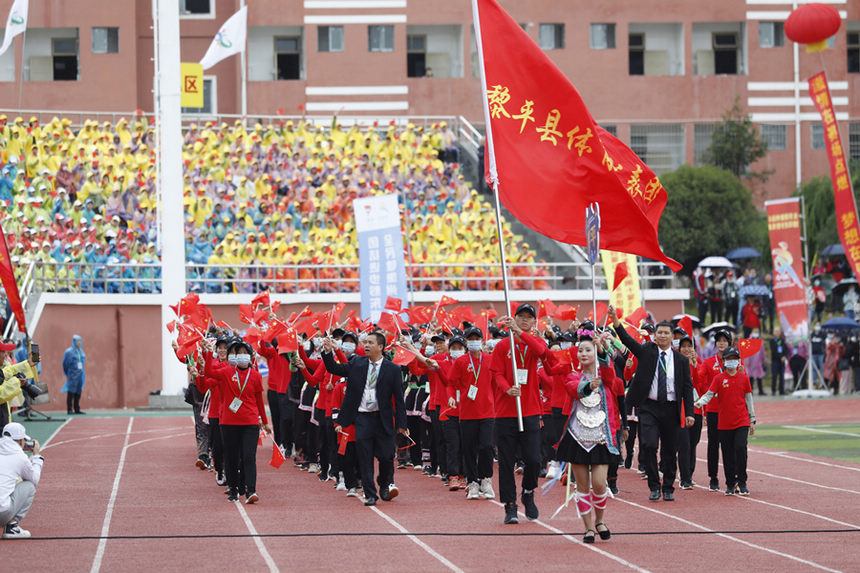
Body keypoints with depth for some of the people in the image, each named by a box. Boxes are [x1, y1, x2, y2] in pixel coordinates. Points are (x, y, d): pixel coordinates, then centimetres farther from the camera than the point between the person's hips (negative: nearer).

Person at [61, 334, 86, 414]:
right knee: (71, 392, -7)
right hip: (72, 375, -6)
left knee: (78, 393, 7)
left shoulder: (81, 351, 12)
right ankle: (69, 410, -6)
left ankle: (77, 409, 10)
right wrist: (67, 374, -1)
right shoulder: (69, 351, -7)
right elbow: (65, 363, -4)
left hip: (80, 374, 6)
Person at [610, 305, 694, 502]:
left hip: (671, 409, 1)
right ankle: (654, 487, 0)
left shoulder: (681, 360, 6)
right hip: (649, 408, -1)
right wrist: (614, 319, -26)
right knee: (649, 446, -12)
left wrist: (689, 413, -3)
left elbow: (687, 388, 6)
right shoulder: (647, 351, 4)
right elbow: (627, 340, -10)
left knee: (670, 452, 5)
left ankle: (668, 489, 18)